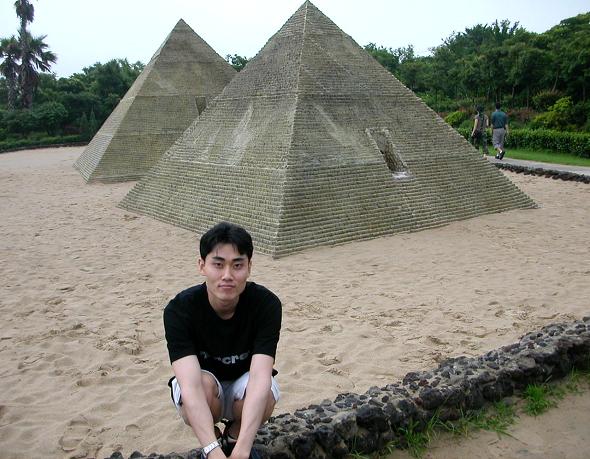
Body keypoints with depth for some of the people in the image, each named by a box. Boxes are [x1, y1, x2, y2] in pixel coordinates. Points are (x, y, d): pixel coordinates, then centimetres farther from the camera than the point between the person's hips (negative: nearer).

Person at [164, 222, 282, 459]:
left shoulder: (267, 304, -26)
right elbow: (191, 384, -38)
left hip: (244, 382, 1)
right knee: (205, 385, -35)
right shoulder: (179, 309, -27)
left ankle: (234, 439, 1)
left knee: (264, 395, -34)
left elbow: (260, 377, -36)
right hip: (201, 386, 0)